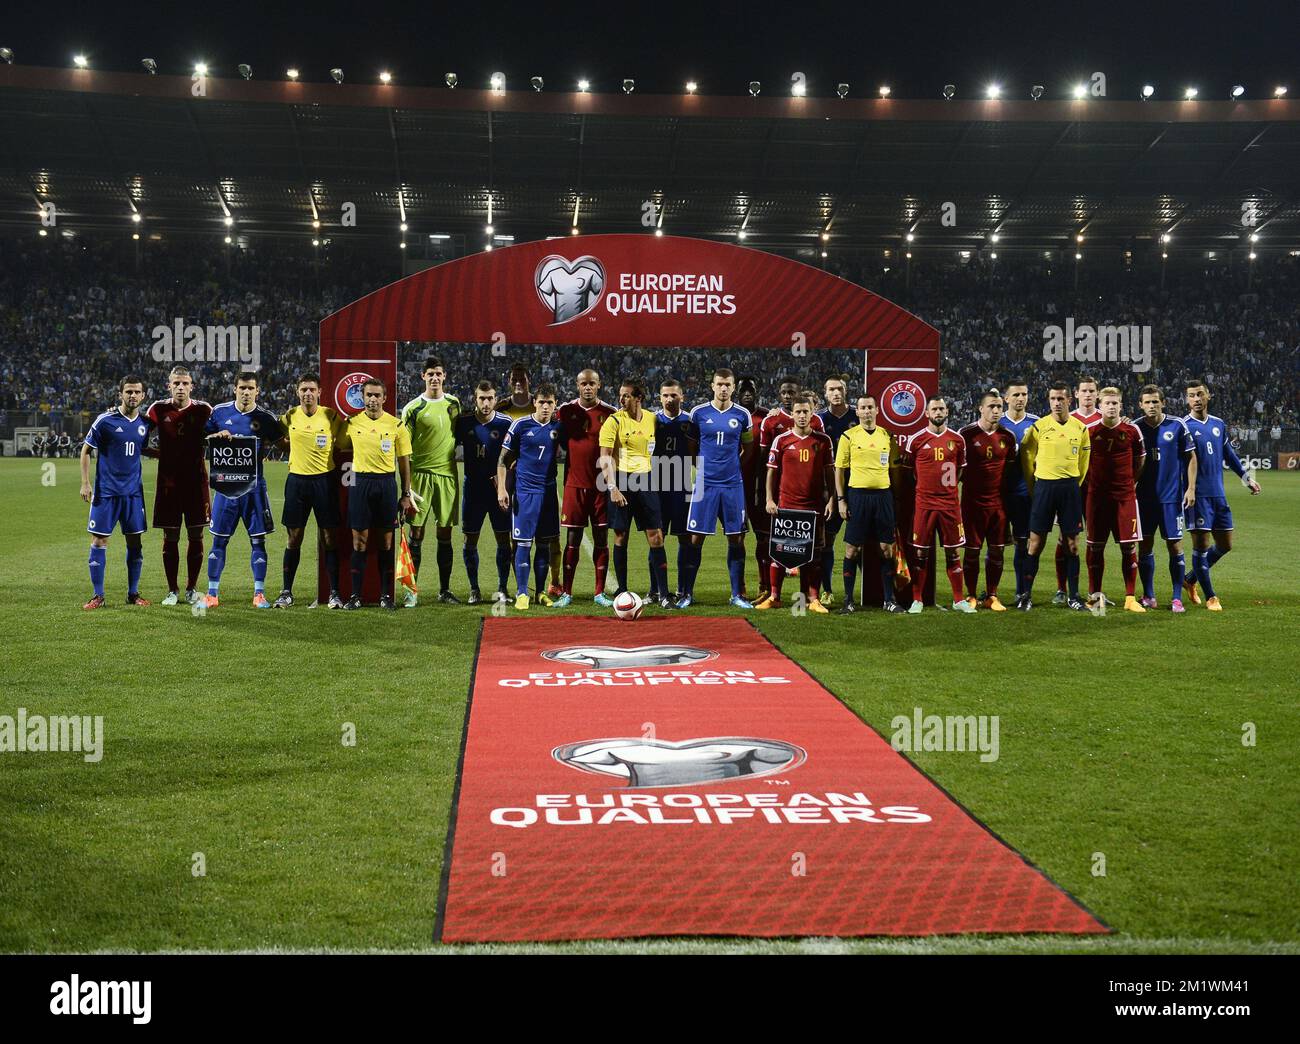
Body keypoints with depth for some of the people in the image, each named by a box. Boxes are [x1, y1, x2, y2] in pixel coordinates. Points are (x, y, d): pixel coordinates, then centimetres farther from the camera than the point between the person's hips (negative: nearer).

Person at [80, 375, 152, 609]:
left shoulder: (145, 423, 6)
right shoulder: (106, 420, -7)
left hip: (133, 491, 4)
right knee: (99, 541, -2)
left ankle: (133, 593, 15)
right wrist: (85, 483, -7)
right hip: (106, 491, -4)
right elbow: (86, 450, -1)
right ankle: (98, 595, 6)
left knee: (135, 541, 5)